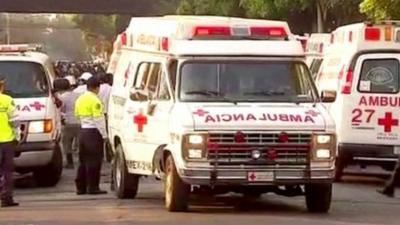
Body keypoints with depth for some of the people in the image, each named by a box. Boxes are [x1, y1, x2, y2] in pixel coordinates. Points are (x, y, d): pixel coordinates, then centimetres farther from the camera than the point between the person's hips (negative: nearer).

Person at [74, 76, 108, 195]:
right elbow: (98, 119, -16)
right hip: (93, 132, -8)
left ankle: (81, 187, 13)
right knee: (94, 161, -4)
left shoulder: (80, 99, 12)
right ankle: (93, 187, -4)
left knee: (83, 161, 12)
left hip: (83, 131, 8)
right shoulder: (94, 100, -14)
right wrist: (104, 135, -12)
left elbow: (77, 115, 15)